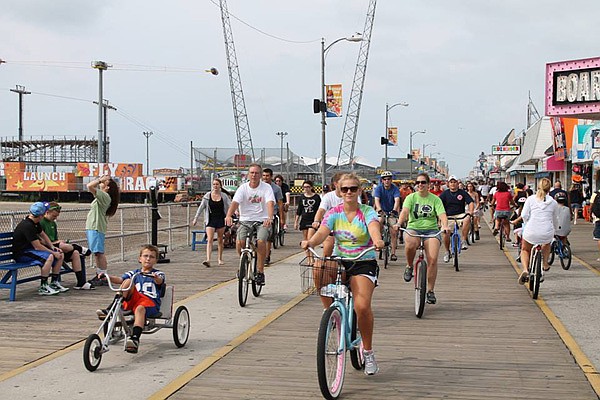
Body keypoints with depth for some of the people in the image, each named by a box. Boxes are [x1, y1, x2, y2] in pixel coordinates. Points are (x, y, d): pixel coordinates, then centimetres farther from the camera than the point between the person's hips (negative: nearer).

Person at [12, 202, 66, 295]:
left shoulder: (35, 223, 6)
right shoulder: (27, 226, -24)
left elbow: (43, 235, 21)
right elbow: (37, 247, -24)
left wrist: (53, 247, 6)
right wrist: (53, 253, -16)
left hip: (31, 249, 10)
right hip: (22, 254, -10)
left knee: (60, 255, 2)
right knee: (49, 257, -32)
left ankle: (54, 283, 9)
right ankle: (43, 287, -25)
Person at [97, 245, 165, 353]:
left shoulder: (158, 274, 15)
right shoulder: (134, 273, 23)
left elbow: (159, 281, -10)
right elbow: (120, 280, 7)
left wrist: (155, 278, -35)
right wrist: (108, 277, -12)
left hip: (151, 301, -3)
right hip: (134, 299, 3)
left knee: (140, 309, -37)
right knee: (128, 281, -19)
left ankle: (135, 338, -54)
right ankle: (111, 309, -31)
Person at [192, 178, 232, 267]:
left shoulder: (224, 196, 2)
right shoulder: (207, 196, 1)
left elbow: (230, 205, -3)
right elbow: (201, 207, 4)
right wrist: (196, 218, 3)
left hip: (221, 220, 1)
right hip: (210, 220, -1)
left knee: (220, 240, 11)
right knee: (210, 240, -12)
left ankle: (220, 259, 24)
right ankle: (208, 260, -21)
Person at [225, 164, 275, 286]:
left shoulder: (266, 188, -2)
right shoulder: (243, 188, 0)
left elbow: (270, 203, -18)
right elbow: (235, 203, -15)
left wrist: (270, 218, -38)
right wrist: (228, 216, -34)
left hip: (262, 221, -1)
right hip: (245, 221, 1)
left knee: (261, 241, -28)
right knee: (239, 242, -24)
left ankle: (260, 272, -12)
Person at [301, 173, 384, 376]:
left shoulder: (367, 212, -3)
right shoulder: (334, 213, 3)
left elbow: (373, 227, -24)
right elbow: (322, 232, -13)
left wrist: (377, 240, -48)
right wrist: (310, 242, -36)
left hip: (364, 262, -3)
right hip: (340, 261, 3)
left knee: (362, 306, -24)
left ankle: (368, 352, -1)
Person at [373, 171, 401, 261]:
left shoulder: (395, 188, -12)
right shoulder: (379, 188, -11)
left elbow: (397, 200, -26)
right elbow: (377, 200, -23)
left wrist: (394, 210, -44)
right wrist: (379, 210, -42)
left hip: (391, 212, 0)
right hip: (381, 211, 0)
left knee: (394, 232, -7)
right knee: (379, 221, -32)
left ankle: (393, 253, 0)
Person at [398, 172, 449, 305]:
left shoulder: (435, 199, 7)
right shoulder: (411, 197, 6)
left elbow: (442, 214, -7)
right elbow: (405, 211, -11)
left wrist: (445, 226, -29)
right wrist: (399, 223, -32)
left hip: (431, 230, 1)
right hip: (413, 228, -1)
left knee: (432, 259, -18)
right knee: (410, 244, -37)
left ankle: (430, 291, -4)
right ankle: (409, 266, -6)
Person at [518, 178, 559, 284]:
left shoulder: (530, 199, 3)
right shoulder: (554, 202, 7)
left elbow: (524, 215, -2)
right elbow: (554, 220, 17)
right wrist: (554, 230, 35)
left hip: (531, 233, -1)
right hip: (547, 233, 1)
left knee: (525, 250, 25)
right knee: (547, 243, 39)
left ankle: (525, 270, 0)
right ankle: (545, 264, 43)